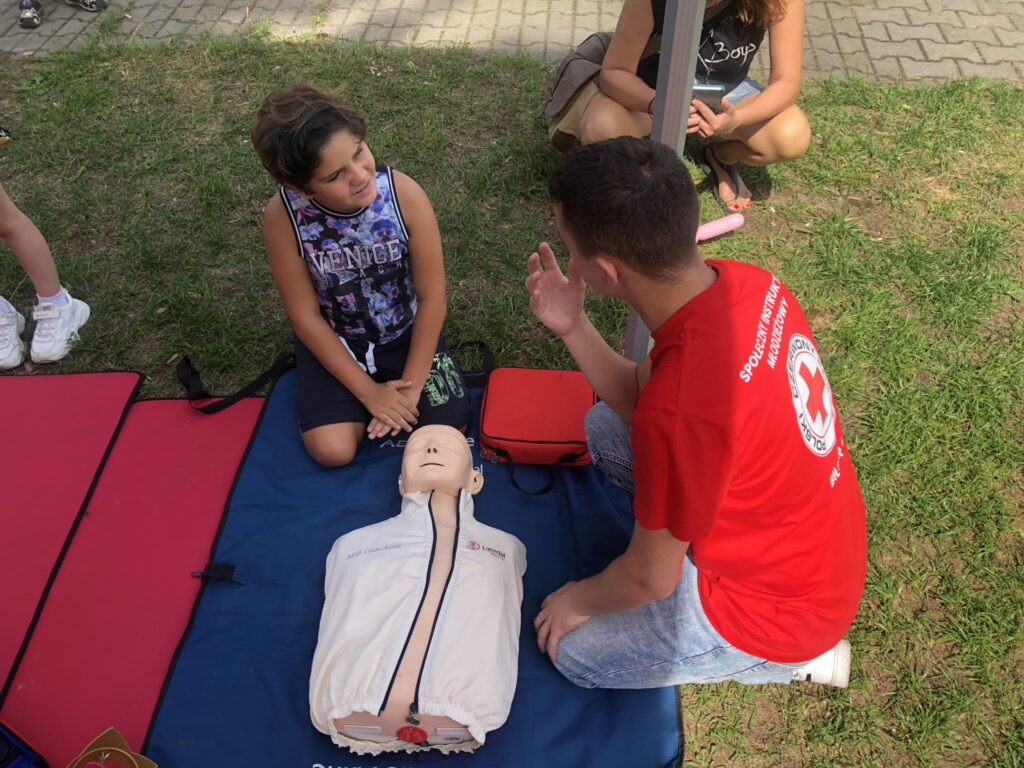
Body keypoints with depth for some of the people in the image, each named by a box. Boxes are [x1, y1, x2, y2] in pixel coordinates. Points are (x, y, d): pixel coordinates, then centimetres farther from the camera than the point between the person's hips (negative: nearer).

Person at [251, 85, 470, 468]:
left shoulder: (404, 194, -27)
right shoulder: (282, 217, -27)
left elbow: (431, 297, -17)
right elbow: (306, 317, -16)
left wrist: (411, 387, -16)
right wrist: (368, 391, -16)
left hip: (406, 332, 1)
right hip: (335, 340, 0)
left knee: (449, 424, -9)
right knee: (333, 450, -15)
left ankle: (392, 386, 19)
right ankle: (361, 403, 17)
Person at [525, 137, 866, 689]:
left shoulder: (682, 411, -40)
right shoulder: (745, 284, -16)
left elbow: (650, 581, -22)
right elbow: (636, 398, 0)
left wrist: (578, 600, -2)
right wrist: (571, 326, -12)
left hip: (778, 609, -7)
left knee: (574, 652, 10)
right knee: (604, 427, 11)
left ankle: (791, 659, 13)